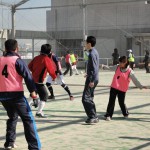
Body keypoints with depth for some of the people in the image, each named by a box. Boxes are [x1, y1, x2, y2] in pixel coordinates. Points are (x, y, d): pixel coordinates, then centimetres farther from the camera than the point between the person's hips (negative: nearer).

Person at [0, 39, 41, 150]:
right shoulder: (17, 60, -4)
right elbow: (27, 75, -13)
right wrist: (33, 90, -14)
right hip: (16, 94, -6)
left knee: (12, 117, 26)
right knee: (28, 119, -2)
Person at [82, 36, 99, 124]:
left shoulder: (92, 54, -17)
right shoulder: (95, 52, 13)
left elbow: (94, 68, -23)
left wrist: (92, 80, -25)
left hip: (92, 79, -10)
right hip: (94, 78, 10)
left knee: (86, 99, -9)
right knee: (90, 98, 17)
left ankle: (93, 117, -9)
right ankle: (94, 117, 22)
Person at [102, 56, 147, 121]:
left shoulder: (130, 71, -10)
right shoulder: (117, 67, 1)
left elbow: (135, 80, -10)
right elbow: (110, 68, 15)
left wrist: (140, 86, -17)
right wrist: (103, 66, 6)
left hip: (122, 90, -2)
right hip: (114, 88, 2)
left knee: (121, 103, 7)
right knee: (111, 101, 1)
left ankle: (125, 113, 33)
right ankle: (108, 115, 7)